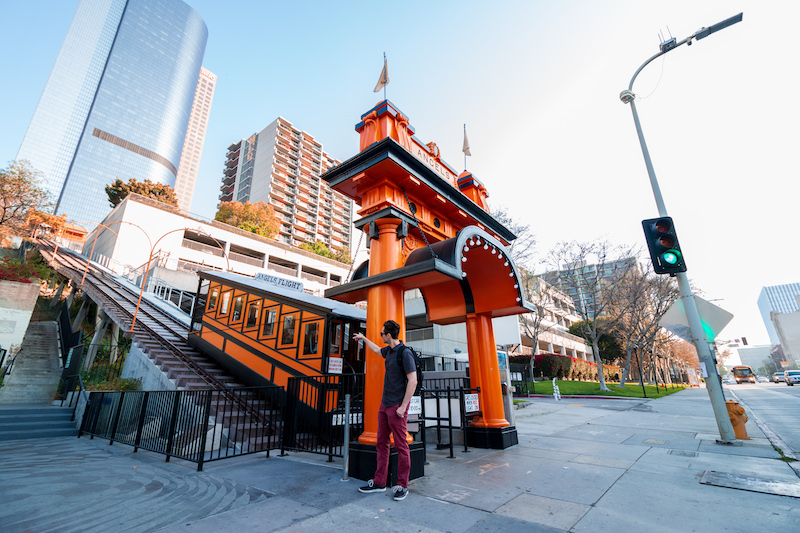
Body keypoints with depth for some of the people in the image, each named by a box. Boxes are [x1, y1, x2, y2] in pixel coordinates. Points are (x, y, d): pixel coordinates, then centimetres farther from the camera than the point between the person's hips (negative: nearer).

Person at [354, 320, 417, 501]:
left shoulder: (405, 353, -16)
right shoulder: (389, 351, 9)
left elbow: (413, 381, -19)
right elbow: (377, 350, 34)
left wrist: (403, 406, -19)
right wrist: (363, 338, 44)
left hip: (397, 407, -8)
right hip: (385, 404, 9)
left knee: (401, 446, 1)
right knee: (382, 443, 12)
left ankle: (402, 486, 14)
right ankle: (379, 482, 22)